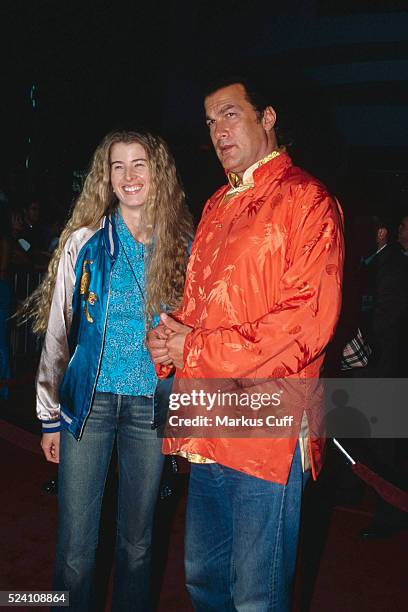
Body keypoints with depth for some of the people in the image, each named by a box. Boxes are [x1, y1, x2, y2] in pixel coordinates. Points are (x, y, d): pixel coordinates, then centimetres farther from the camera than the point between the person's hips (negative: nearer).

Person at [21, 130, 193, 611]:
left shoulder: (183, 247, 1)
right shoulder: (83, 242, -1)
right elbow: (57, 333, 2)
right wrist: (50, 415, 1)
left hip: (151, 405, 1)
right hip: (88, 401, 0)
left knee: (137, 540, 15)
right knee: (75, 545, 6)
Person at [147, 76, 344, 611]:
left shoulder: (306, 200, -8)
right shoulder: (217, 206, 17)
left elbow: (308, 321, -19)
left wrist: (196, 351, -15)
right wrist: (172, 333, -1)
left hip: (266, 432, -7)